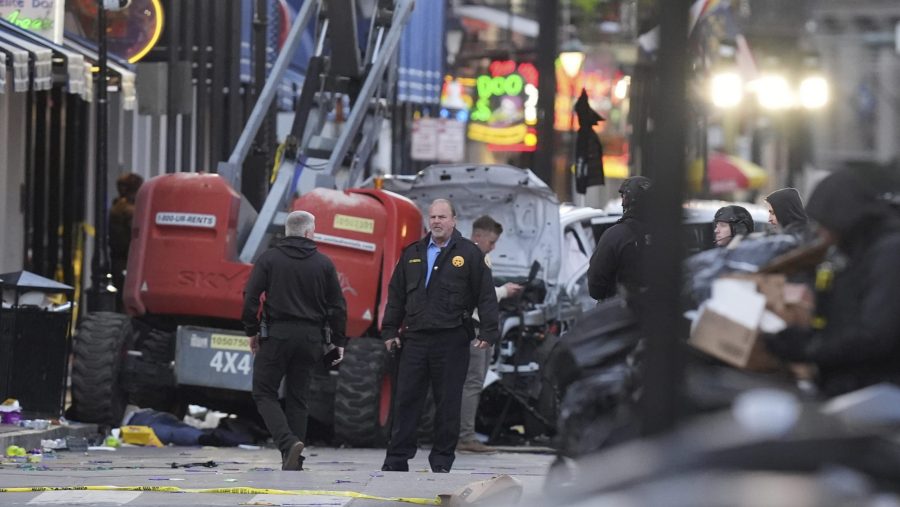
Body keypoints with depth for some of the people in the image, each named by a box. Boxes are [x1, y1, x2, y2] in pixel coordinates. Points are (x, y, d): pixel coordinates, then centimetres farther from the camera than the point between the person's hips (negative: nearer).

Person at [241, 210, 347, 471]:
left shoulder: (269, 259, -1)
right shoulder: (323, 264, 5)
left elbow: (251, 297, -6)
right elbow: (337, 305, 5)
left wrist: (252, 331, 5)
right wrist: (338, 341, 12)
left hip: (276, 335, -3)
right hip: (310, 338, 3)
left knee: (264, 393, 4)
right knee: (297, 397, 11)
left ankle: (288, 442, -18)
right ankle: (294, 460, 8)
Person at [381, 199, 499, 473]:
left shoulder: (469, 254, 2)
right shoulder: (412, 254, 14)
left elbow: (486, 296, -1)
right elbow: (396, 295, 18)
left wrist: (488, 332, -8)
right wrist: (390, 330, 12)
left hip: (451, 340, -3)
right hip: (415, 338, 3)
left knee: (448, 403, 2)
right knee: (406, 399, 3)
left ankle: (442, 460, 9)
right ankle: (397, 458, 6)